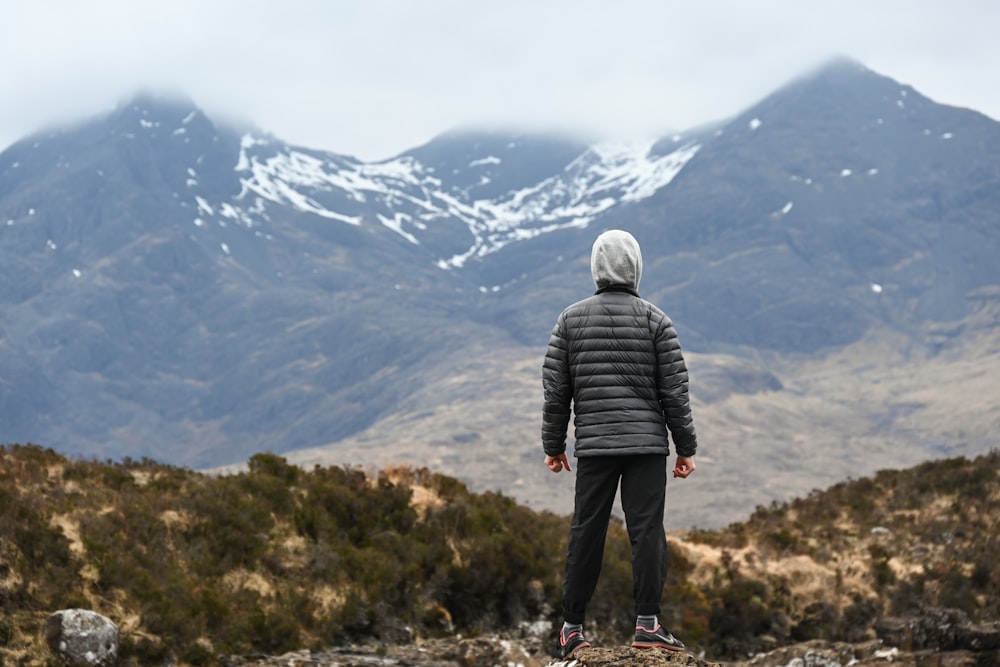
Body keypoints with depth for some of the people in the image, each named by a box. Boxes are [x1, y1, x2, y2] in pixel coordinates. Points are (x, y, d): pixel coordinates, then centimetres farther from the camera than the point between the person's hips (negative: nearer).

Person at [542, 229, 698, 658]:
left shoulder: (571, 319, 5)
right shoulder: (655, 320, 0)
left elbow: (555, 389, 4)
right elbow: (675, 389, -1)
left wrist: (553, 446, 12)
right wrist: (686, 448, 4)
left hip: (594, 445, 2)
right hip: (647, 444, -2)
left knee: (585, 532, 6)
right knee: (647, 530, -3)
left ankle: (572, 626, 9)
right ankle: (647, 623, -10)